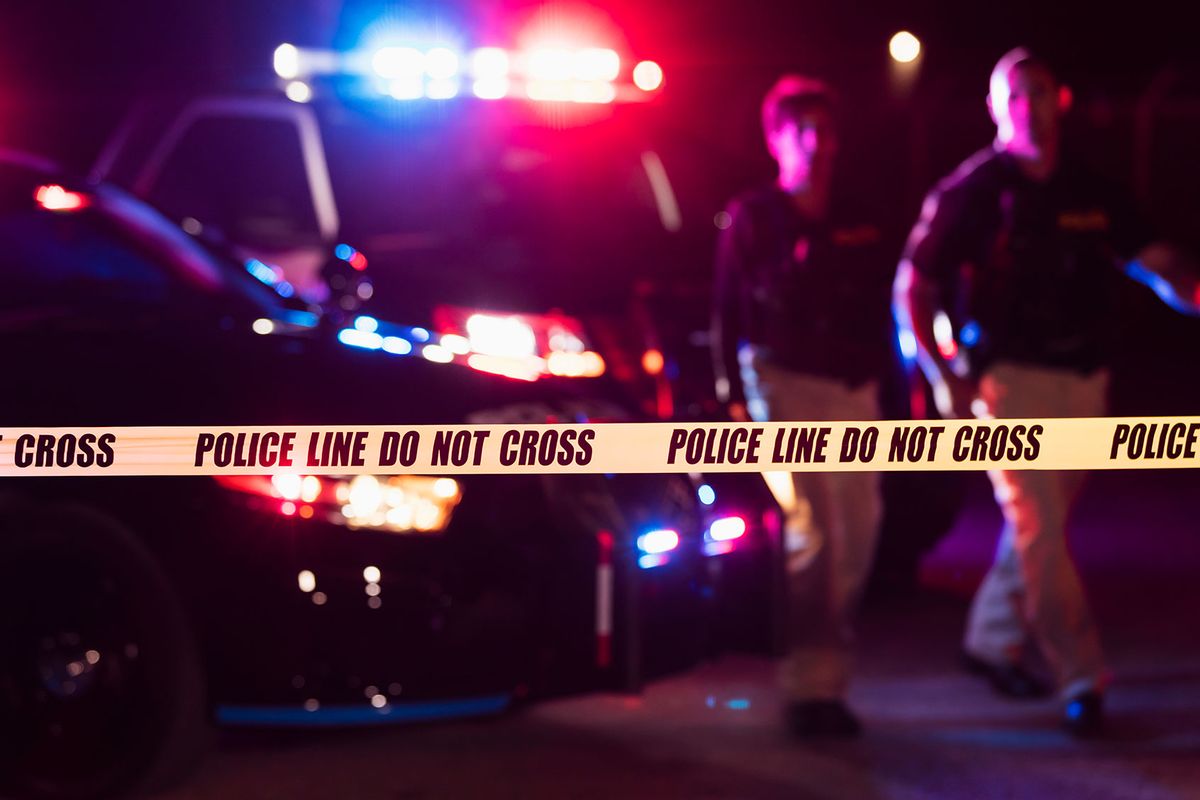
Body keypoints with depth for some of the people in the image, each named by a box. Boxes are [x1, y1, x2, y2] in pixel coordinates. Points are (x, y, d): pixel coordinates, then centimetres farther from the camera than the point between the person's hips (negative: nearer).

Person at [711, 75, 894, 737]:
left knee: (856, 532, 4)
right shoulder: (750, 219, 2)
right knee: (808, 534, -13)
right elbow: (727, 312, 1)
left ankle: (825, 666, 16)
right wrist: (733, 396, -6)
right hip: (783, 381, -5)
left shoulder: (856, 228, 15)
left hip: (853, 390, 5)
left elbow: (879, 314, 17)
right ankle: (812, 683, -10)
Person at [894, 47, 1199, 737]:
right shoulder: (972, 191, -5)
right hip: (1011, 381, -5)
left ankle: (993, 641, 33)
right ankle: (1083, 680, -7)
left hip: (1083, 382, 5)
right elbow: (913, 290, -3)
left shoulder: (1089, 194, 9)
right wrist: (946, 381, -13)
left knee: (1040, 524, 15)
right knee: (1041, 533, -10)